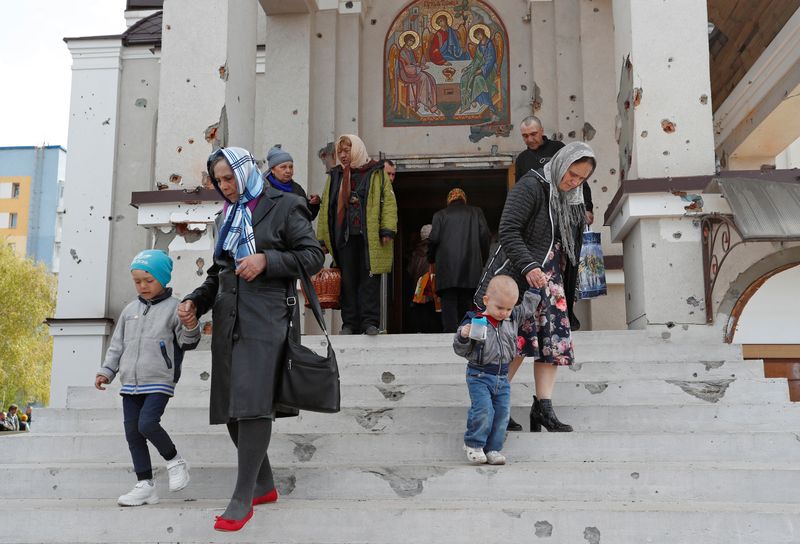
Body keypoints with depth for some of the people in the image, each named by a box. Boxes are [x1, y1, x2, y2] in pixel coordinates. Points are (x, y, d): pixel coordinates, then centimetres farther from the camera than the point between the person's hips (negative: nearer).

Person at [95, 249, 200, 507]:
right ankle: (145, 486, 14)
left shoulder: (173, 307, -3)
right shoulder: (130, 310, 12)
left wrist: (190, 327, -27)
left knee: (147, 423, -22)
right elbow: (117, 344, 17)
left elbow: (187, 342, -6)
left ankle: (174, 461, 4)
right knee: (132, 432, 5)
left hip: (159, 382, -6)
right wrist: (107, 371, 11)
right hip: (130, 383, 6)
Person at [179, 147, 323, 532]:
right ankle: (264, 486, 21)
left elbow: (314, 255, -3)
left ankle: (243, 498, -7)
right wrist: (195, 301, 7)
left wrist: (267, 260, -15)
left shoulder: (283, 206, 2)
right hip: (228, 316, 7)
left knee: (252, 403, -15)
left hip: (266, 315, -7)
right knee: (230, 406, 6)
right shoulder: (225, 216, 22)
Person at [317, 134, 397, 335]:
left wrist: (387, 230, -12)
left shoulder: (377, 173, 6)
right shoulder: (334, 176, 17)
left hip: (370, 236, -3)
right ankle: (350, 323, 7)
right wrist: (322, 238, 9)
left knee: (370, 279, -3)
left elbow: (388, 201, -1)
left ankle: (370, 322, -1)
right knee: (347, 280, 3)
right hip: (344, 236, 3)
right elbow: (326, 208, 15)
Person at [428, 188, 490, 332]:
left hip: (447, 268, -2)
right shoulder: (476, 212, 15)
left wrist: (431, 258, 15)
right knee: (466, 304, 8)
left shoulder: (440, 214, 11)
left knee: (448, 303, -4)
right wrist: (483, 259, 14)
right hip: (470, 269, 2)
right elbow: (485, 235, 4)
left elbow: (434, 238, 0)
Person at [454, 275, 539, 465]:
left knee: (502, 412, 2)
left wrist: (533, 291, 18)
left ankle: (493, 449, 12)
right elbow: (461, 351, -7)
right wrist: (463, 337, -25)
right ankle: (473, 444, 4)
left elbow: (528, 308, 24)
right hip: (479, 375, -5)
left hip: (502, 377, 5)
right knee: (483, 410, -16)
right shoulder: (474, 322, -10)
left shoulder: (513, 319, 6)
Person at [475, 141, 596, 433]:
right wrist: (528, 267, -26)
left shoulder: (572, 197, 14)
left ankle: (543, 406, 3)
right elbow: (508, 230, -18)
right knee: (519, 341, -9)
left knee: (554, 338, 0)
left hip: (551, 277, 8)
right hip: (520, 275, -8)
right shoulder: (531, 186, -11)